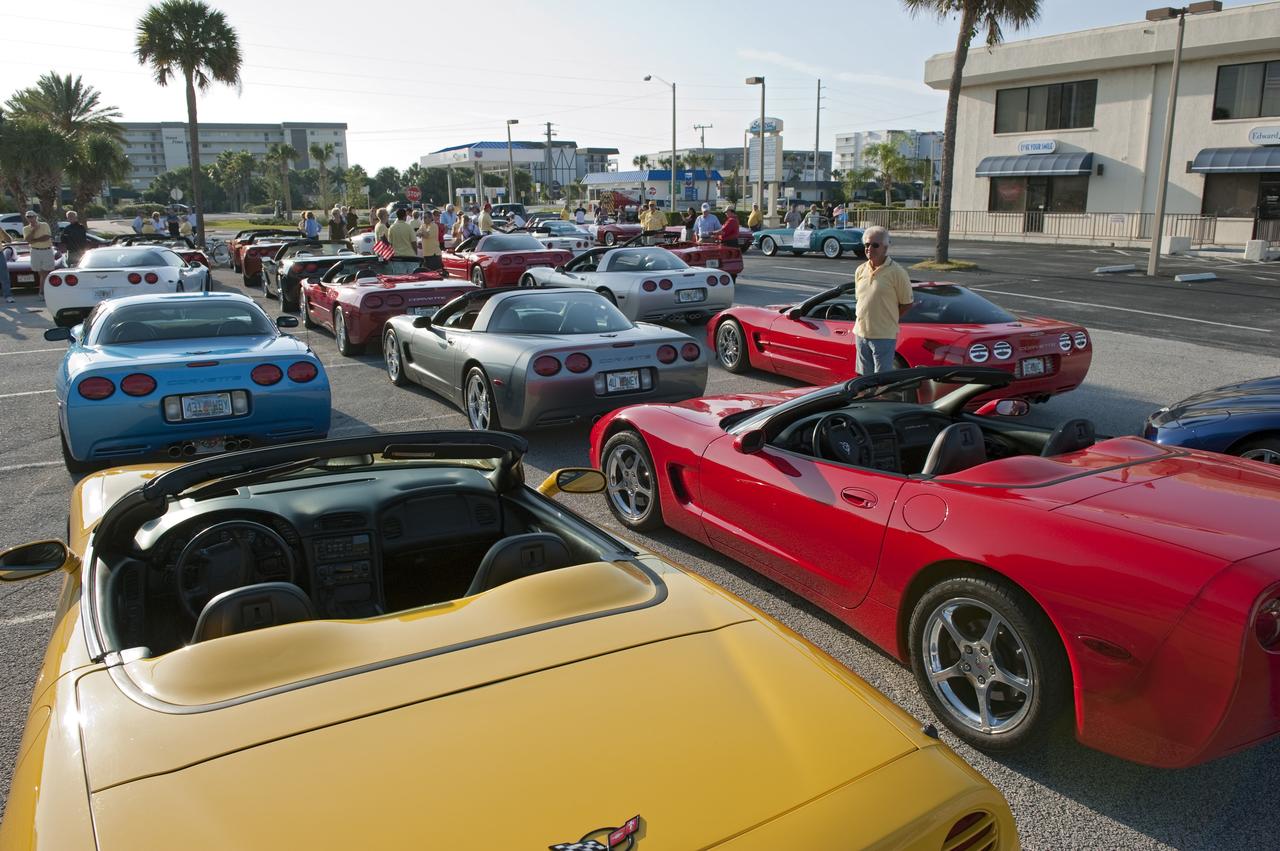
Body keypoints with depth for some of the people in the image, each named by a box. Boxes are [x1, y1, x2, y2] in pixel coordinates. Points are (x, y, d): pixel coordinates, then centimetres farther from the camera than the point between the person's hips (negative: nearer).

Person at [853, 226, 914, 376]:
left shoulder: (896, 272, -10)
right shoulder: (860, 271, 8)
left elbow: (907, 304, -4)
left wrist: (889, 318, -2)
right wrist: (866, 318, 9)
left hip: (884, 335, -6)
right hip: (861, 332, 6)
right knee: (864, 377, 16)